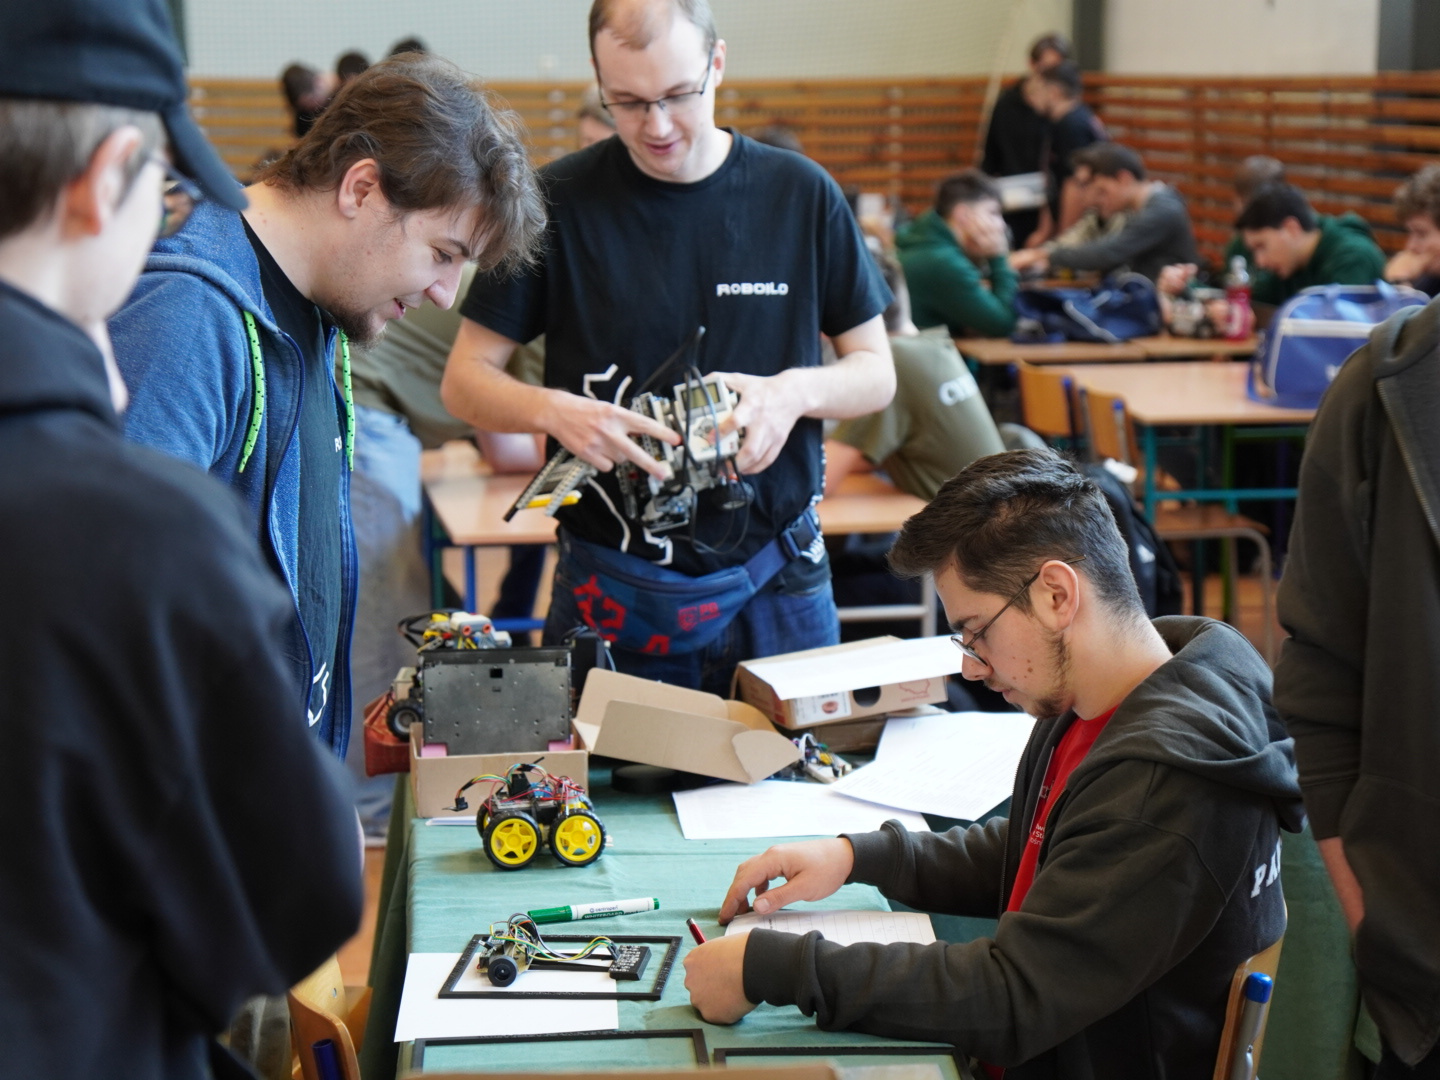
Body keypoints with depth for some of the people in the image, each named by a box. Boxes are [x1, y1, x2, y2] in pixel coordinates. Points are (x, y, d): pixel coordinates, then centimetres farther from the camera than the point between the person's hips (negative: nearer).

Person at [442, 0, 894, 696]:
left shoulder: (801, 195, 1)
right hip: (609, 587, -1)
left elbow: (876, 373, 6)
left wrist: (796, 390, -15)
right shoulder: (559, 201, -3)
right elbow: (464, 382, 0)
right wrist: (553, 410, -21)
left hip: (774, 583, 1)